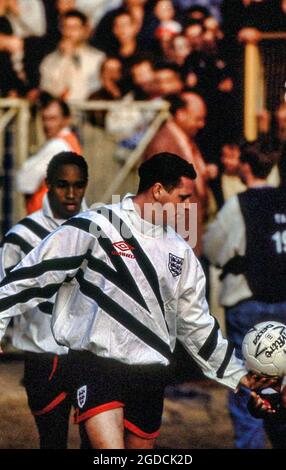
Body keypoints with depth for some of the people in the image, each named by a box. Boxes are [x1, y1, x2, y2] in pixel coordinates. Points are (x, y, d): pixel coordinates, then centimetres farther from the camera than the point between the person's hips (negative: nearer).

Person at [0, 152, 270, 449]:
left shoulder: (180, 251, 13)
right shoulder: (94, 228, -7)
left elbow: (195, 322, 20)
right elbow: (34, 274, -4)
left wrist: (237, 375, 18)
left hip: (150, 374, 6)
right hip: (97, 365, -6)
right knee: (111, 454, -24)